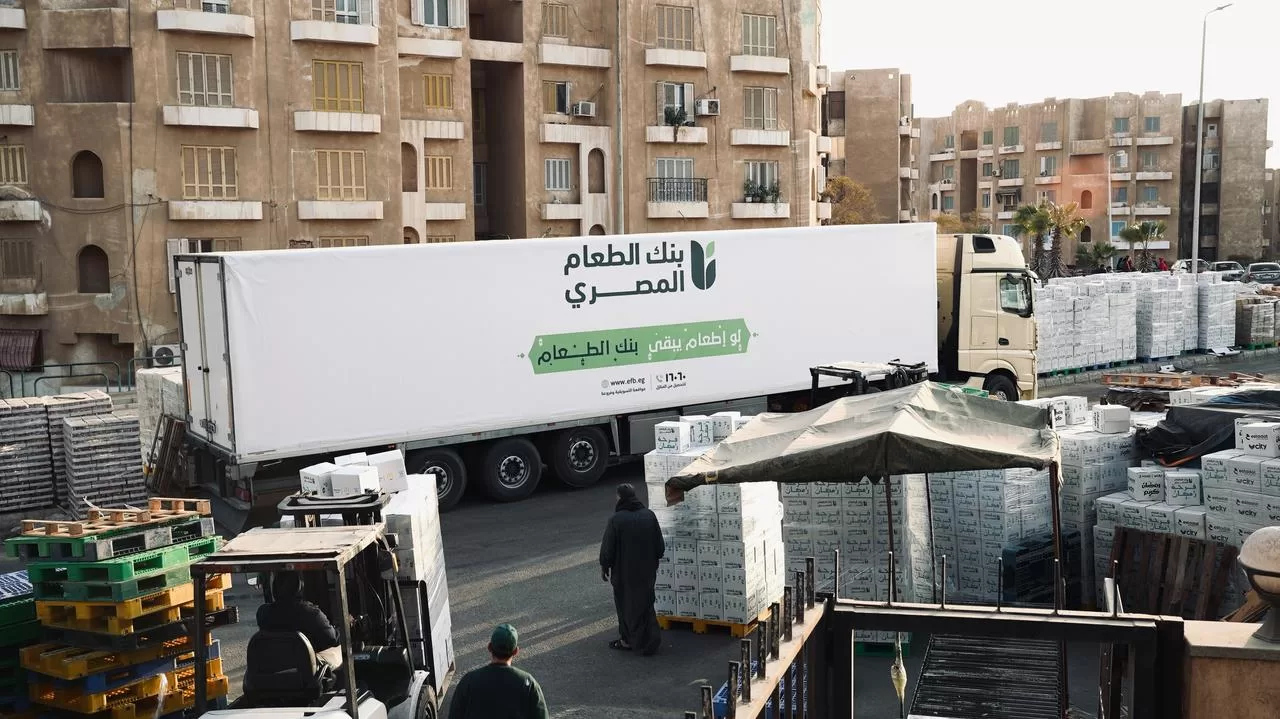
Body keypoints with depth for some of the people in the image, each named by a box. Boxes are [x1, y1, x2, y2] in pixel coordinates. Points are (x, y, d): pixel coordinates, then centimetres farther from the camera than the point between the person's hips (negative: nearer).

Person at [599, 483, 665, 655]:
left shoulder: (616, 520, -20)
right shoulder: (649, 516, -6)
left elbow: (608, 548, -14)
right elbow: (660, 546, 1)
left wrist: (604, 566, 2)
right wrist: (653, 561, 18)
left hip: (624, 572, -4)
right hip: (647, 571, 4)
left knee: (626, 604, 12)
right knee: (645, 603, 18)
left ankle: (628, 640, 21)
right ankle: (650, 640, 20)